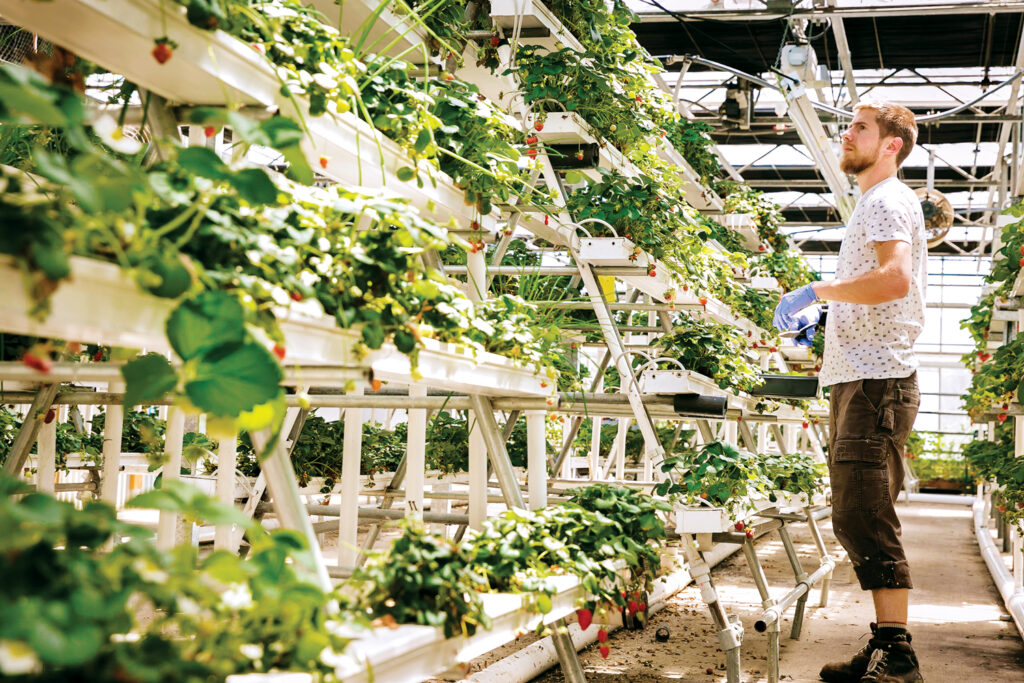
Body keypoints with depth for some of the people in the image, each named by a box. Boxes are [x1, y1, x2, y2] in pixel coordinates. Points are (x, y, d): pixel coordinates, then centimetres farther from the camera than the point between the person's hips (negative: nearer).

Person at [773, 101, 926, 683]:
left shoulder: (888, 200, -6)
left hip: (876, 381, -11)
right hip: (860, 379, 11)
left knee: (865, 515, -15)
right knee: (857, 518, 10)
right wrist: (820, 313, 26)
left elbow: (895, 279, -24)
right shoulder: (875, 203, 26)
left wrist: (817, 291, -18)